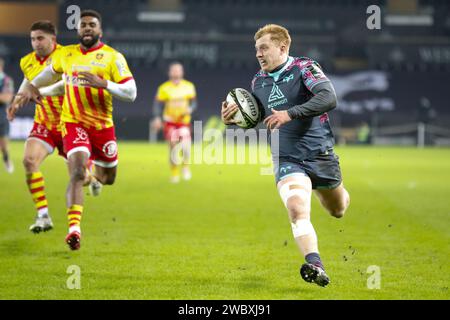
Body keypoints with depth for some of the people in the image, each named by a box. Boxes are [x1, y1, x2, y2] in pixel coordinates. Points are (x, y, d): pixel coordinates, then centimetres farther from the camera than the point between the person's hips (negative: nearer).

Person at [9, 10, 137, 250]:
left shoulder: (113, 57, -6)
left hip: (102, 125, 1)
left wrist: (103, 83, -26)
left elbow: (131, 93, -12)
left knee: (108, 179, 16)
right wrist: (31, 88, 14)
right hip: (73, 122, 0)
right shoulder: (66, 54, 6)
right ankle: (74, 228, -29)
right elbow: (49, 73, 28)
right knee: (77, 171, -23)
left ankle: (93, 178, 55)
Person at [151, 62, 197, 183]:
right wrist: (157, 118, -15)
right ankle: (174, 173, 17)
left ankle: (185, 166, 9)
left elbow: (193, 102, 7)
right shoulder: (164, 88, -2)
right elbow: (158, 104, -1)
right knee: (173, 148, -1)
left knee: (186, 147, -17)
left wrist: (189, 109, -14)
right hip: (170, 122, 0)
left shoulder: (189, 86, 2)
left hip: (184, 122, 0)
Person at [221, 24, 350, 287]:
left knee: (337, 210, 18)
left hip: (320, 154, -2)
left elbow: (329, 98, -25)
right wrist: (234, 120, 1)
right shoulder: (258, 82, 8)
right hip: (287, 160, 2)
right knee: (297, 210, -25)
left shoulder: (304, 67, -10)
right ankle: (316, 266, -35)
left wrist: (290, 113, -30)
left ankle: (342, 195, 55)